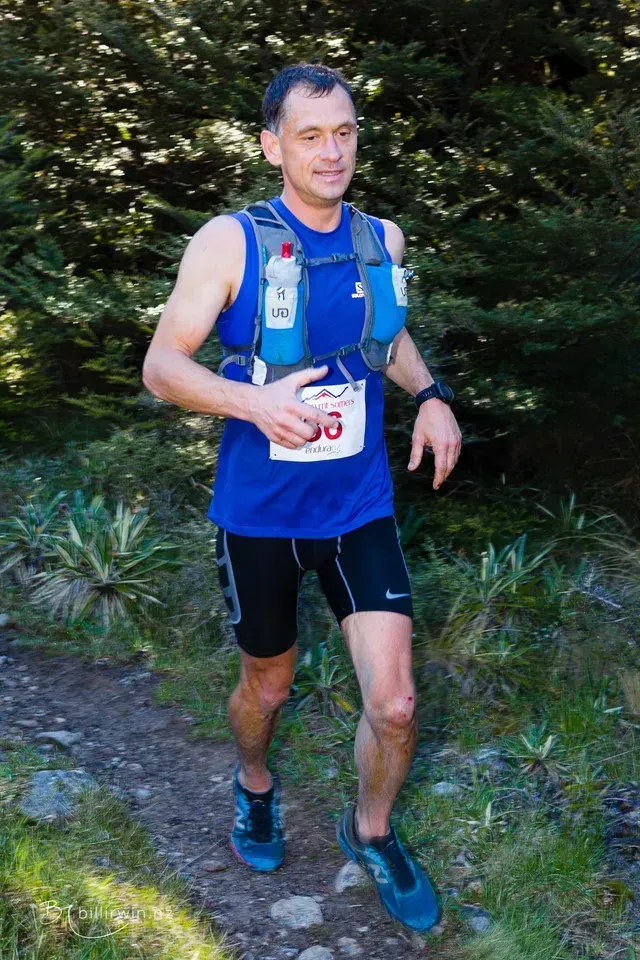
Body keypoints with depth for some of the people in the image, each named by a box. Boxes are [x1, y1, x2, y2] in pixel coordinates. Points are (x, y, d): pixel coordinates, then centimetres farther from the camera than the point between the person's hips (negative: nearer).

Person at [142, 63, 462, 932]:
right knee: (268, 686, 17)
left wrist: (431, 393, 0)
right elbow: (161, 365, -10)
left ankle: (371, 831, 29)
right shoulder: (230, 242, -12)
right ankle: (255, 784, 52)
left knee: (394, 706, -3)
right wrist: (255, 402, -28)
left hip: (360, 509, 3)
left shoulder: (381, 239, 1)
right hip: (259, 513, -2)